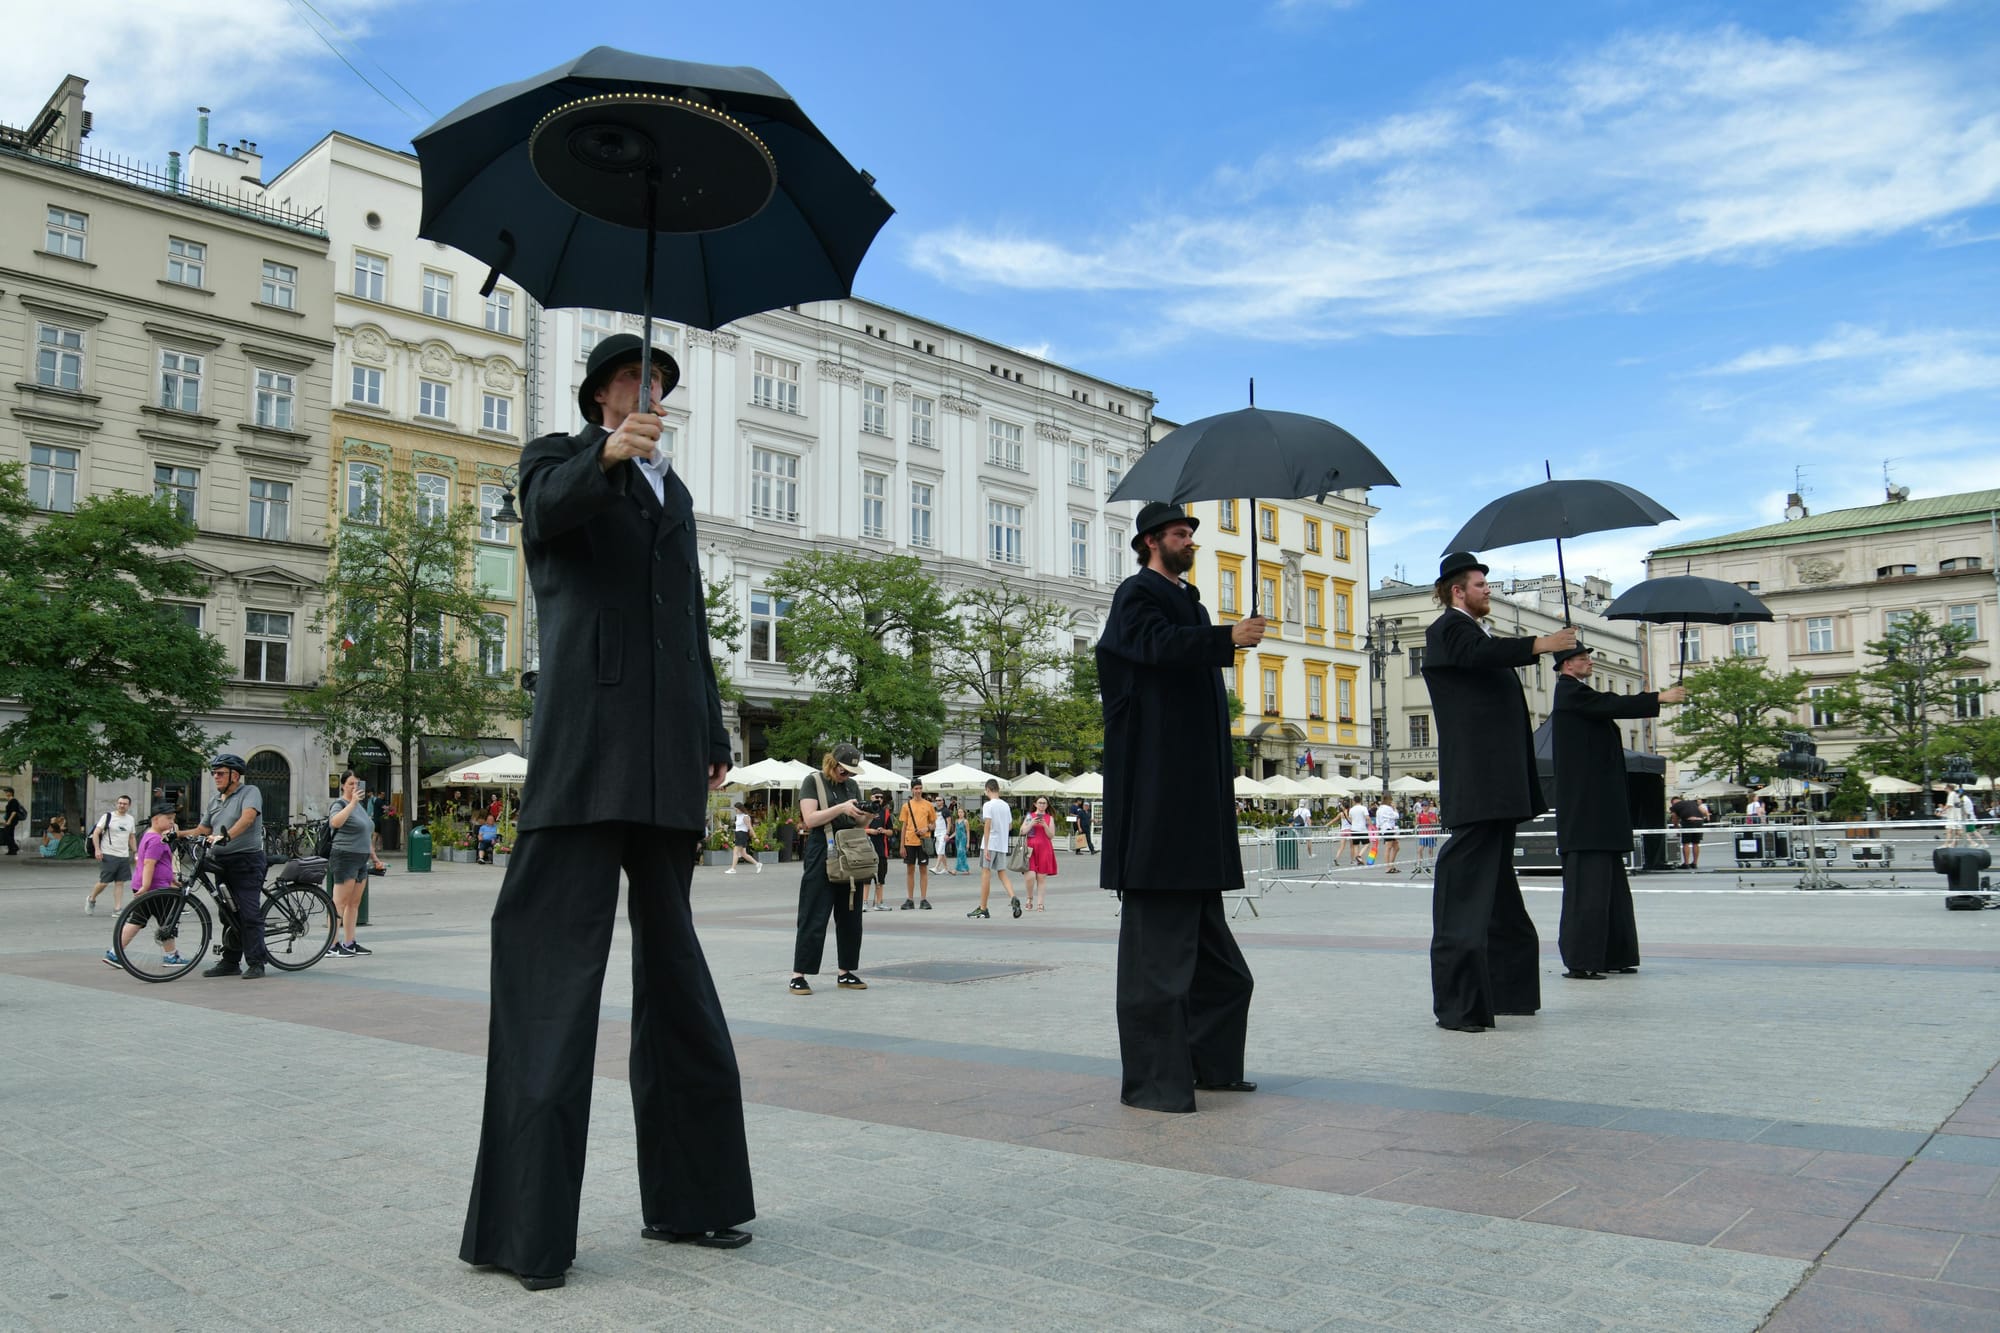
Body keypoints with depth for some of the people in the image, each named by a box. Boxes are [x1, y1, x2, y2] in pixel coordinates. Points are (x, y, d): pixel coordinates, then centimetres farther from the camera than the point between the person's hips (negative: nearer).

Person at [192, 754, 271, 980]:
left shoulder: (249, 792, -3)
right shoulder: (215, 802, 20)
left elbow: (248, 817, -20)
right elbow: (203, 829, 19)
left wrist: (227, 836, -32)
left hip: (246, 861, -8)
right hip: (223, 863, 8)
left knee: (249, 914, -9)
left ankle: (256, 963, -6)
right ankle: (230, 962, 18)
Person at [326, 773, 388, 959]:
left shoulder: (361, 805, 18)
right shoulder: (339, 804, -8)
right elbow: (335, 822, -32)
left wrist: (374, 858, 25)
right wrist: (352, 803, -32)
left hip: (361, 860, 8)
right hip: (345, 858, -8)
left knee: (354, 903, 10)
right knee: (340, 903, -8)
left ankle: (349, 943, 15)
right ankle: (332, 946, -8)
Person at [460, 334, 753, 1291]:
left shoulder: (675, 494, 25)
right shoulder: (559, 459, 9)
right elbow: (549, 506, -16)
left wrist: (713, 737, 19)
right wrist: (606, 453, -35)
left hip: (666, 761, 6)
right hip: (585, 749, -6)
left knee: (673, 970, 9)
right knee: (553, 967, -9)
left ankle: (690, 1196, 17)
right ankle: (529, 1226, -5)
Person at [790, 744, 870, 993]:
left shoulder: (852, 785, 15)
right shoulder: (813, 782, -2)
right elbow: (810, 818, -13)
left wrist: (861, 817, -3)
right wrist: (842, 808, -20)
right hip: (821, 857, -6)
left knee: (850, 917, 9)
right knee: (813, 918, -6)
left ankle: (846, 972, 18)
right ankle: (798, 975, -1)